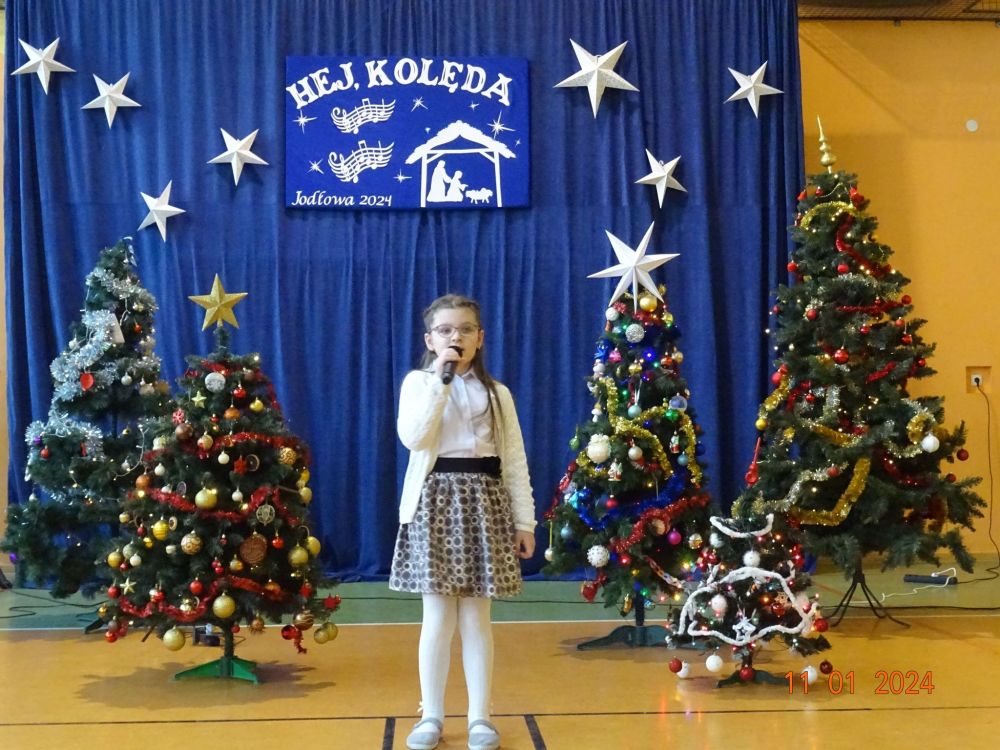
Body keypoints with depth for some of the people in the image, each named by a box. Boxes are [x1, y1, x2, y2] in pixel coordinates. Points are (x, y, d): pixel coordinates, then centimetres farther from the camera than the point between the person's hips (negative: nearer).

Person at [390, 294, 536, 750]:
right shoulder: (418, 383, 4)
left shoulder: (497, 393, 10)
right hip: (435, 501, -1)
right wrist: (440, 380, -16)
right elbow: (412, 437, -16)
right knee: (438, 617, 0)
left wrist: (524, 520, 3)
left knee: (476, 617, 4)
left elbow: (514, 461, 8)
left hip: (483, 502, 2)